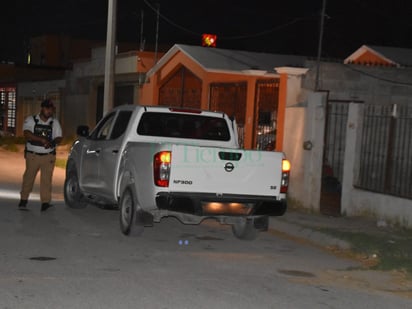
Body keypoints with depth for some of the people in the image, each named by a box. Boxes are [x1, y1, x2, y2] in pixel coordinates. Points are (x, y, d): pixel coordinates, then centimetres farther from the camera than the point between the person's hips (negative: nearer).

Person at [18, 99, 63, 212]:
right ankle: (23, 200, 18)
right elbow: (27, 134, -16)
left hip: (48, 156, 1)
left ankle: (45, 203, -3)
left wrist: (52, 143, -19)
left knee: (46, 179, -4)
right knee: (28, 178, 6)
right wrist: (42, 139, -28)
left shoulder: (55, 123, 9)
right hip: (32, 155, -1)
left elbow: (58, 138, 4)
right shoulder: (30, 120, 0)